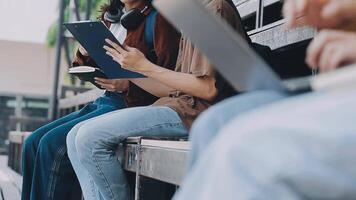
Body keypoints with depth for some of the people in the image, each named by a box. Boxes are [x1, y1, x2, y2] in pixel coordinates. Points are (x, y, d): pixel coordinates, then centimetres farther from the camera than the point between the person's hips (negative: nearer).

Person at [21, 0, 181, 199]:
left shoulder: (157, 18, -6)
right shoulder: (111, 18, 18)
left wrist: (127, 84, -23)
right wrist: (85, 53, 2)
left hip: (131, 106, -8)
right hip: (105, 101, 8)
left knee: (53, 143, -21)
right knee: (33, 142, -5)